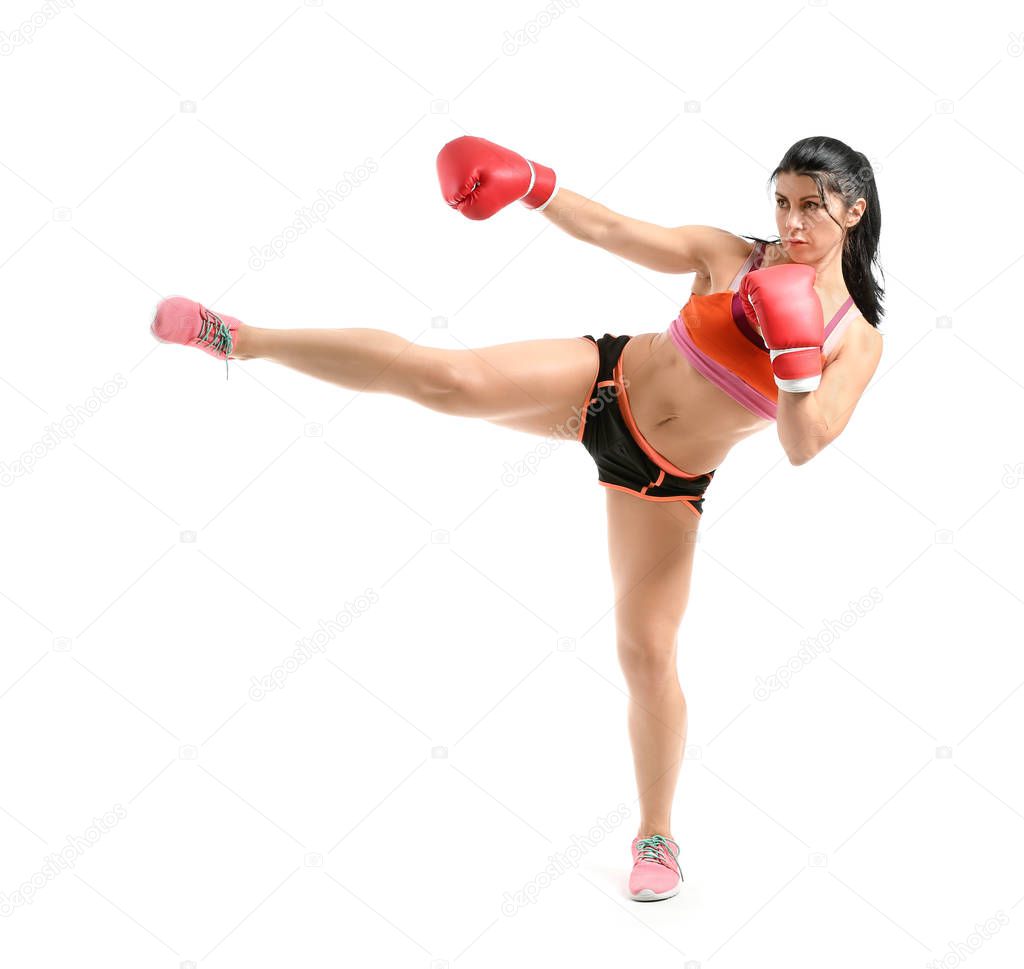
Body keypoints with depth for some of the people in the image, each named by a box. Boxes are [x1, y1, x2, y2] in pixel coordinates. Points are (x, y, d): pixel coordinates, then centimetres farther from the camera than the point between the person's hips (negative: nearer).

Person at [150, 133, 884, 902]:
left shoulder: (858, 340, -7)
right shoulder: (729, 254, -5)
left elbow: (804, 446, -16)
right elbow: (610, 231, -2)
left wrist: (795, 361, -30)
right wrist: (532, 183, -10)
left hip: (663, 481, 0)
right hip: (607, 382, 0)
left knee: (648, 651, 3)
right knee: (448, 380, -23)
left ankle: (657, 836, 23)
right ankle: (242, 340, -14)